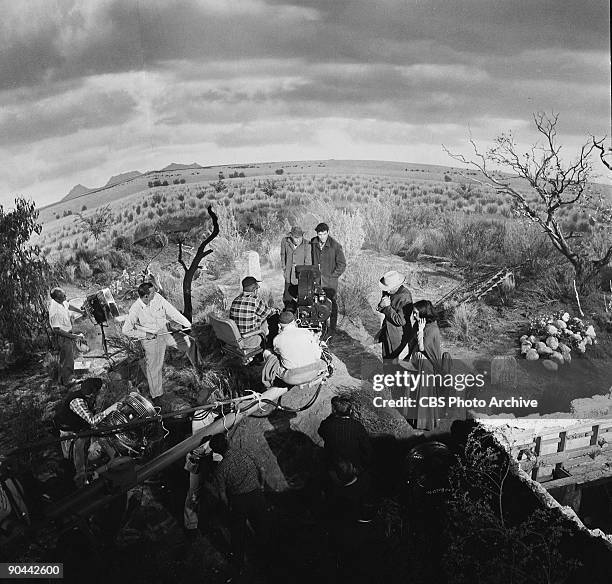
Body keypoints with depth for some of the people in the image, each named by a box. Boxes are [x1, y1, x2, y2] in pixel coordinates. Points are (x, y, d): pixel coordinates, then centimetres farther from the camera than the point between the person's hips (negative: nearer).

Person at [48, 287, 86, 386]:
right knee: (68, 359, 6)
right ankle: (66, 381, 26)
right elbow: (57, 329, -28)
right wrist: (72, 336, -28)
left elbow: (68, 306, 16)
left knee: (65, 357, 25)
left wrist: (80, 311, 29)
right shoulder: (54, 312, -34)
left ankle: (62, 378, 43)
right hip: (63, 337, -9)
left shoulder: (62, 302, -9)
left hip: (68, 331, 9)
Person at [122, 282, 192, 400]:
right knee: (154, 366, 6)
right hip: (150, 339, -4)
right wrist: (144, 335, -16)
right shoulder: (135, 310, -26)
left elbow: (172, 311, -9)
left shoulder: (157, 298, -17)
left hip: (163, 332, 4)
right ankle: (156, 394, 24)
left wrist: (187, 324, -8)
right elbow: (126, 330, -16)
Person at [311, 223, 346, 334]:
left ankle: (332, 328, 19)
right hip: (316, 280, 3)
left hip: (330, 281, -3)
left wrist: (332, 276, -10)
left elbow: (342, 264, -7)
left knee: (331, 303, 7)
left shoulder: (335, 246, -13)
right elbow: (310, 259, 15)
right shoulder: (313, 243, 0)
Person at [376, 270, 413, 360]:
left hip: (399, 335, -7)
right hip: (388, 331, 7)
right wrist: (381, 305, -18)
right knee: (386, 357, 21)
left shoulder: (405, 298, -26)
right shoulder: (387, 292, -2)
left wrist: (387, 307, -24)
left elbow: (401, 321, -25)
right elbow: (380, 308, 6)